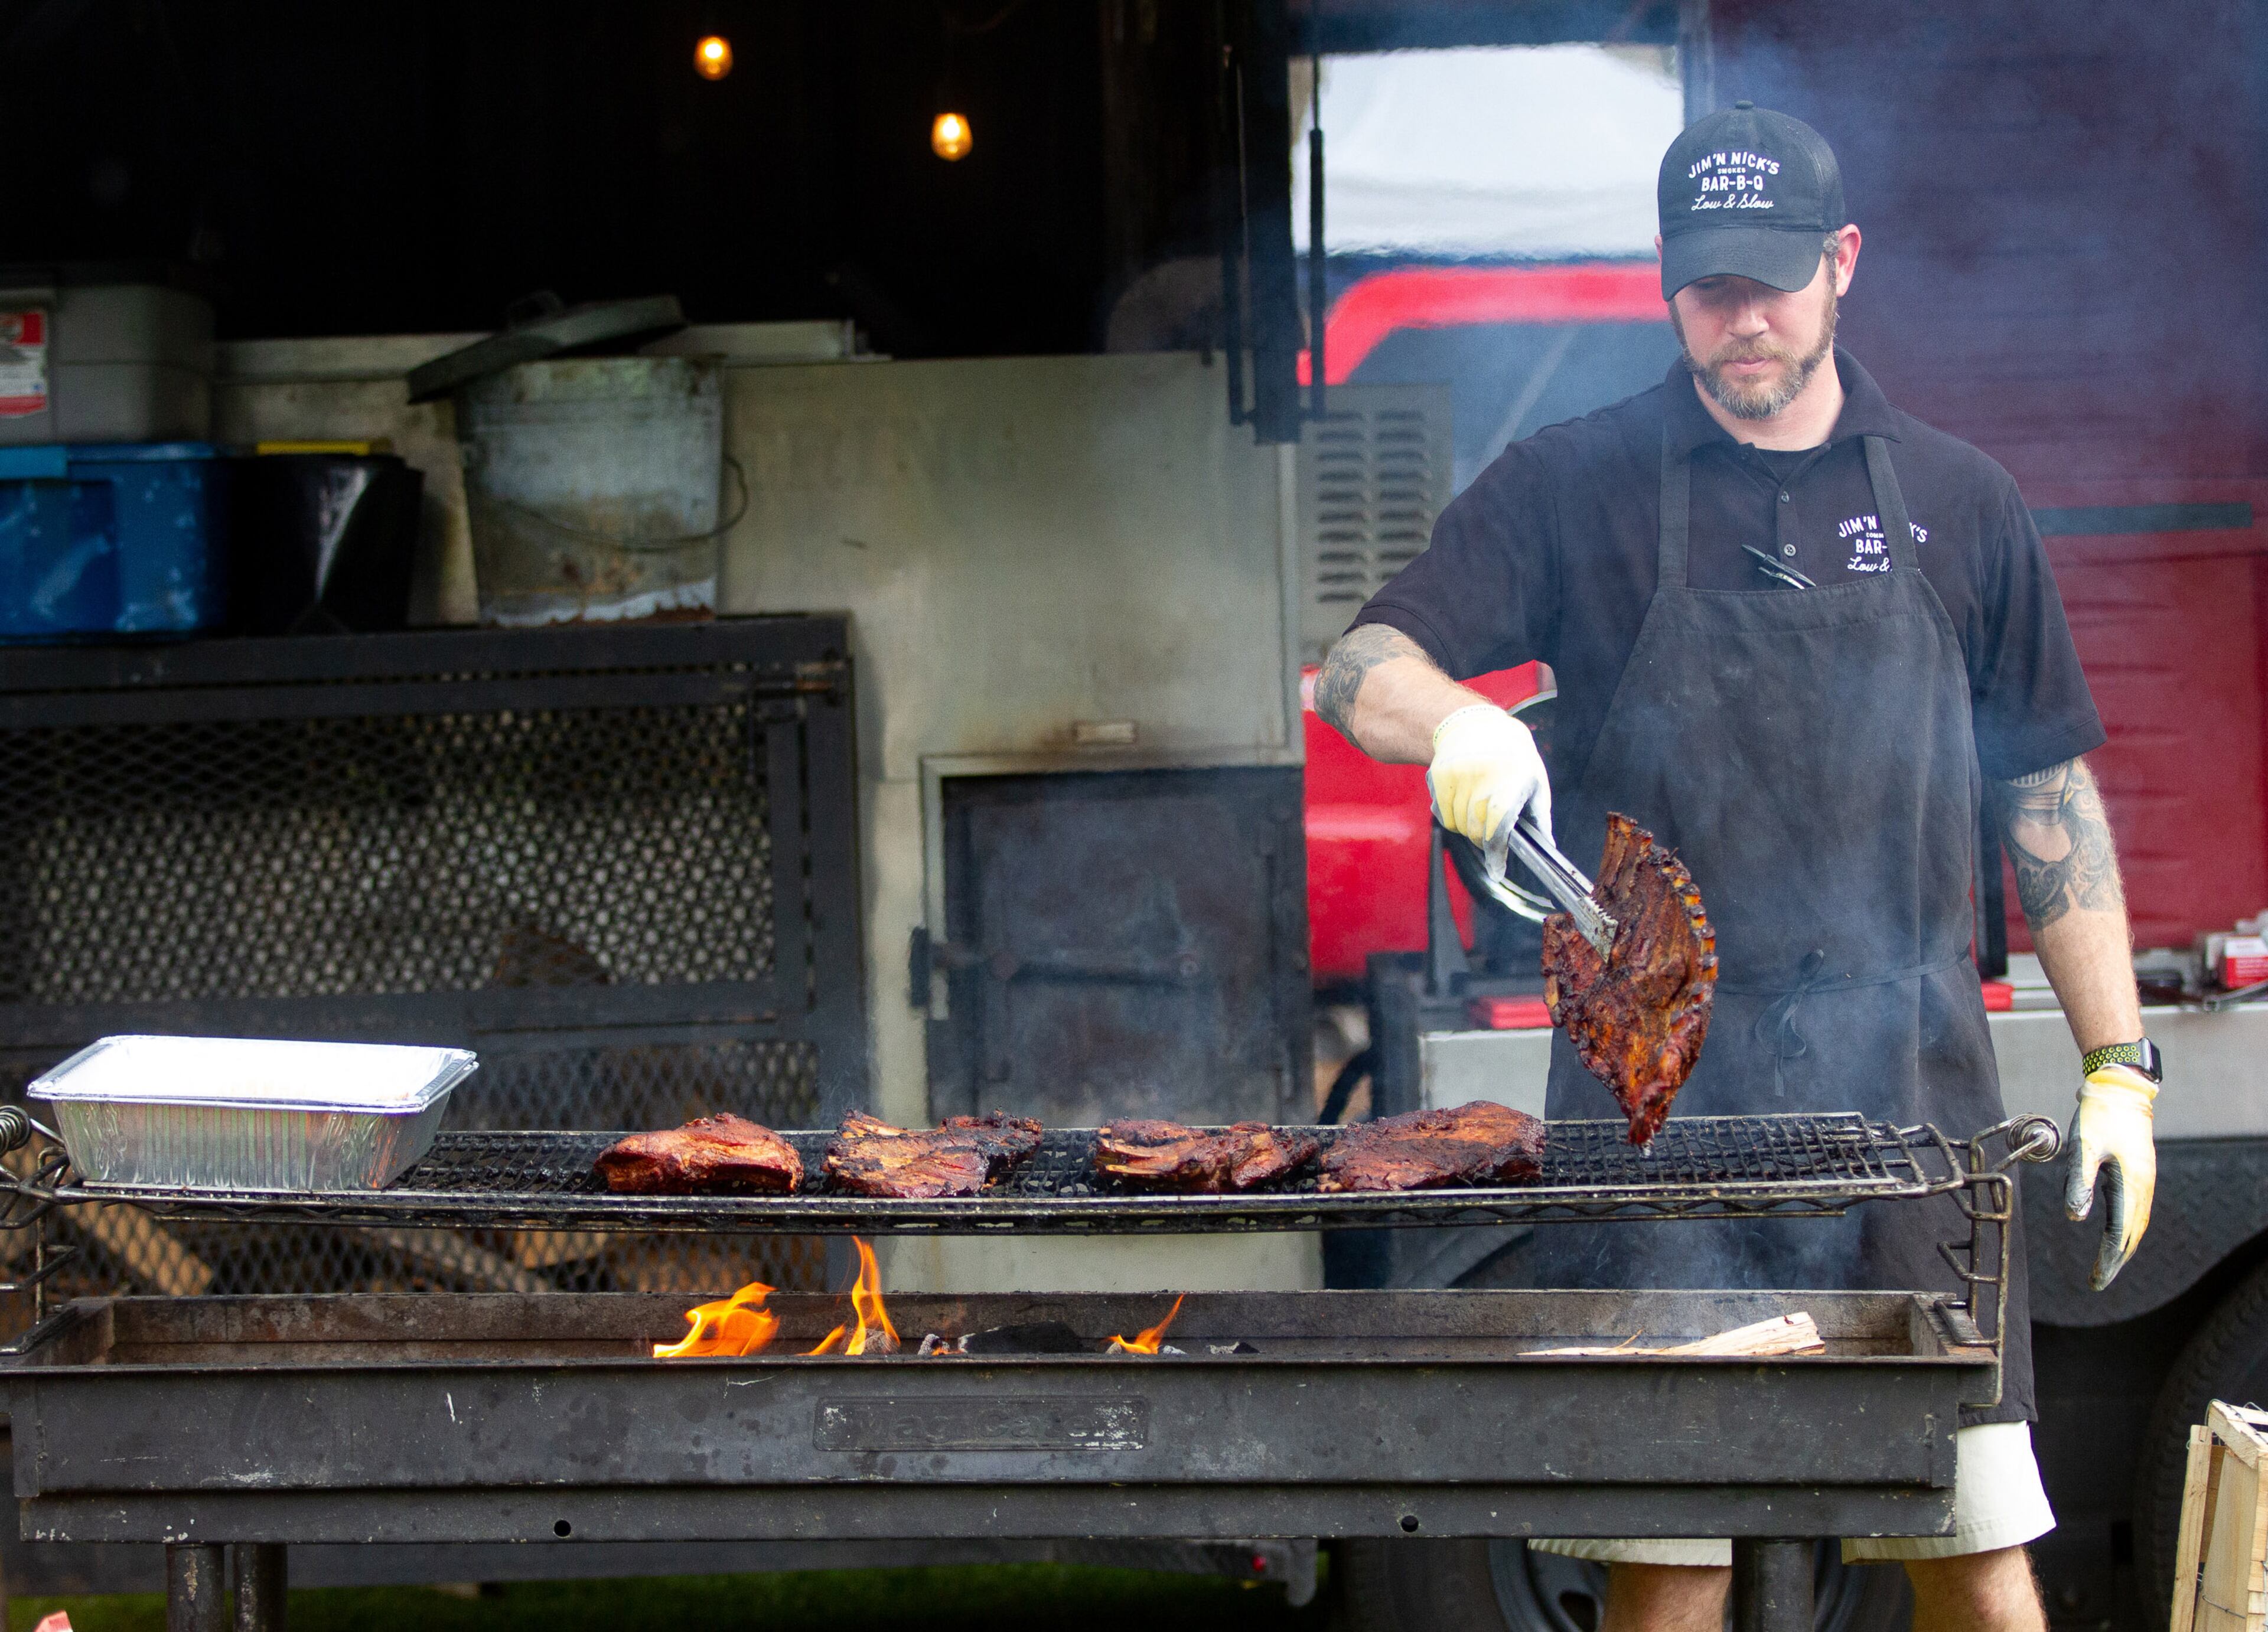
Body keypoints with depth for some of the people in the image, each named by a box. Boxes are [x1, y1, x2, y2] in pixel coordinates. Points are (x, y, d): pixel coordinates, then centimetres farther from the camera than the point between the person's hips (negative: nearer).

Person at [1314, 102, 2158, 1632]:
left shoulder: (1957, 503, 12)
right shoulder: (1577, 488, 6)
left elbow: (2051, 799, 15)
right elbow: (1361, 670, -2)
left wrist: (2119, 1066, 9)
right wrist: (1455, 723, -25)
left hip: (1908, 1086, 1)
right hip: (1658, 1087, -1)